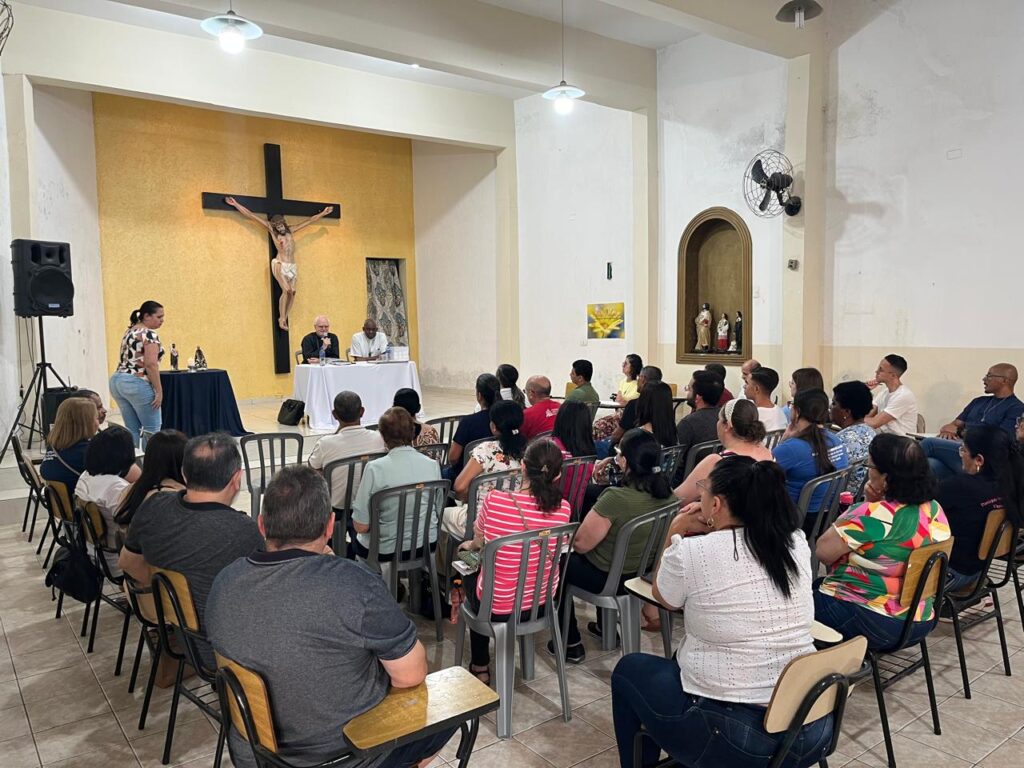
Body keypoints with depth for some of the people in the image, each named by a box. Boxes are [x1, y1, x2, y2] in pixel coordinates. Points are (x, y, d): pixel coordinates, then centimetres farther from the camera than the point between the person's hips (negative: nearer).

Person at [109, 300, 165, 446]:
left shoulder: (129, 331, 18)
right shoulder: (149, 334, -10)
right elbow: (151, 364, -19)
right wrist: (159, 390, -17)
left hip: (117, 381, 9)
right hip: (137, 384, -9)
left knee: (132, 429, 12)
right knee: (152, 429, -1)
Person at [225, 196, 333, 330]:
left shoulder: (291, 231, 18)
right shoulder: (272, 231, 8)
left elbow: (310, 221, 25)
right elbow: (252, 216, 7)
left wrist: (323, 213, 32)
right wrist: (236, 205, 7)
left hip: (292, 266, 5)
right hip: (280, 264, -4)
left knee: (292, 292, -8)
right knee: (286, 290, -18)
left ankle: (284, 319, -4)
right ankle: (281, 319, -10)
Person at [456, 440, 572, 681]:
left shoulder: (494, 500, -24)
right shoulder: (562, 509, -17)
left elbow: (478, 542, -4)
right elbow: (551, 552, 2)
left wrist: (471, 545, 21)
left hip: (498, 607, -2)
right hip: (543, 601, 3)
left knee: (471, 576, 31)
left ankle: (479, 666, 39)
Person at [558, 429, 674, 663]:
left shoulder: (616, 498, -33)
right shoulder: (665, 493, -11)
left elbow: (580, 544, -23)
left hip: (608, 578, -7)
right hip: (645, 572, 7)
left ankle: (571, 645, 25)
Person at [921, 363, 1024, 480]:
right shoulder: (979, 401, 25)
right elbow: (954, 425, 23)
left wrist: (960, 431, -1)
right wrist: (947, 430, -3)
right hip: (958, 449, 5)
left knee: (930, 443, -27)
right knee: (930, 465, -31)